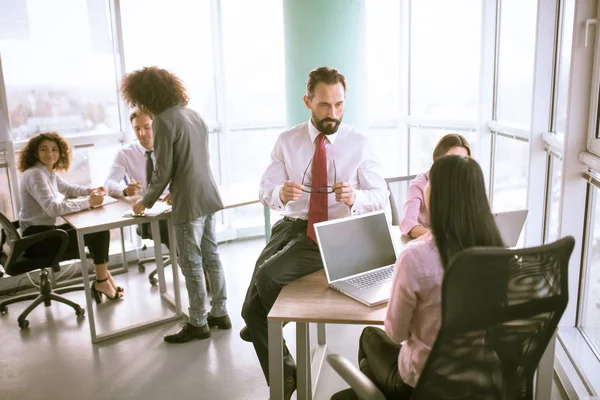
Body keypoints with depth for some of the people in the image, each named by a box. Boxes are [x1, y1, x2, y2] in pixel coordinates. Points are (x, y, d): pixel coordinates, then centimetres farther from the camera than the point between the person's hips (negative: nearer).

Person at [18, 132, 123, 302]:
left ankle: (103, 275, 13)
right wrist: (89, 202, -27)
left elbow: (68, 188, 26)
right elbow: (53, 208, -31)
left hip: (44, 231, 9)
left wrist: (90, 190, 5)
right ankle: (101, 282, 2)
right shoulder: (35, 174, -20)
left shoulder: (50, 172, 10)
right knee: (98, 233, -12)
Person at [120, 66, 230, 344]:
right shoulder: (193, 114, 11)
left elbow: (163, 171, -14)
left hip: (189, 203, -8)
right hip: (208, 197, 8)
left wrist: (146, 201, 1)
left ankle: (198, 324, 14)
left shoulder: (164, 121, -13)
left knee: (192, 264, 2)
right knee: (211, 257, 14)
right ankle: (220, 313, 25)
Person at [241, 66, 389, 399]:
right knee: (252, 308, -5)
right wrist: (281, 193, -25)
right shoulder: (287, 141, 2)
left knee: (267, 275, -27)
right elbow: (265, 191, 1)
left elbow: (381, 196, -2)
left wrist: (354, 197, -26)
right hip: (291, 225, 4)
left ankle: (264, 326, 9)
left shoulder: (358, 143, -4)